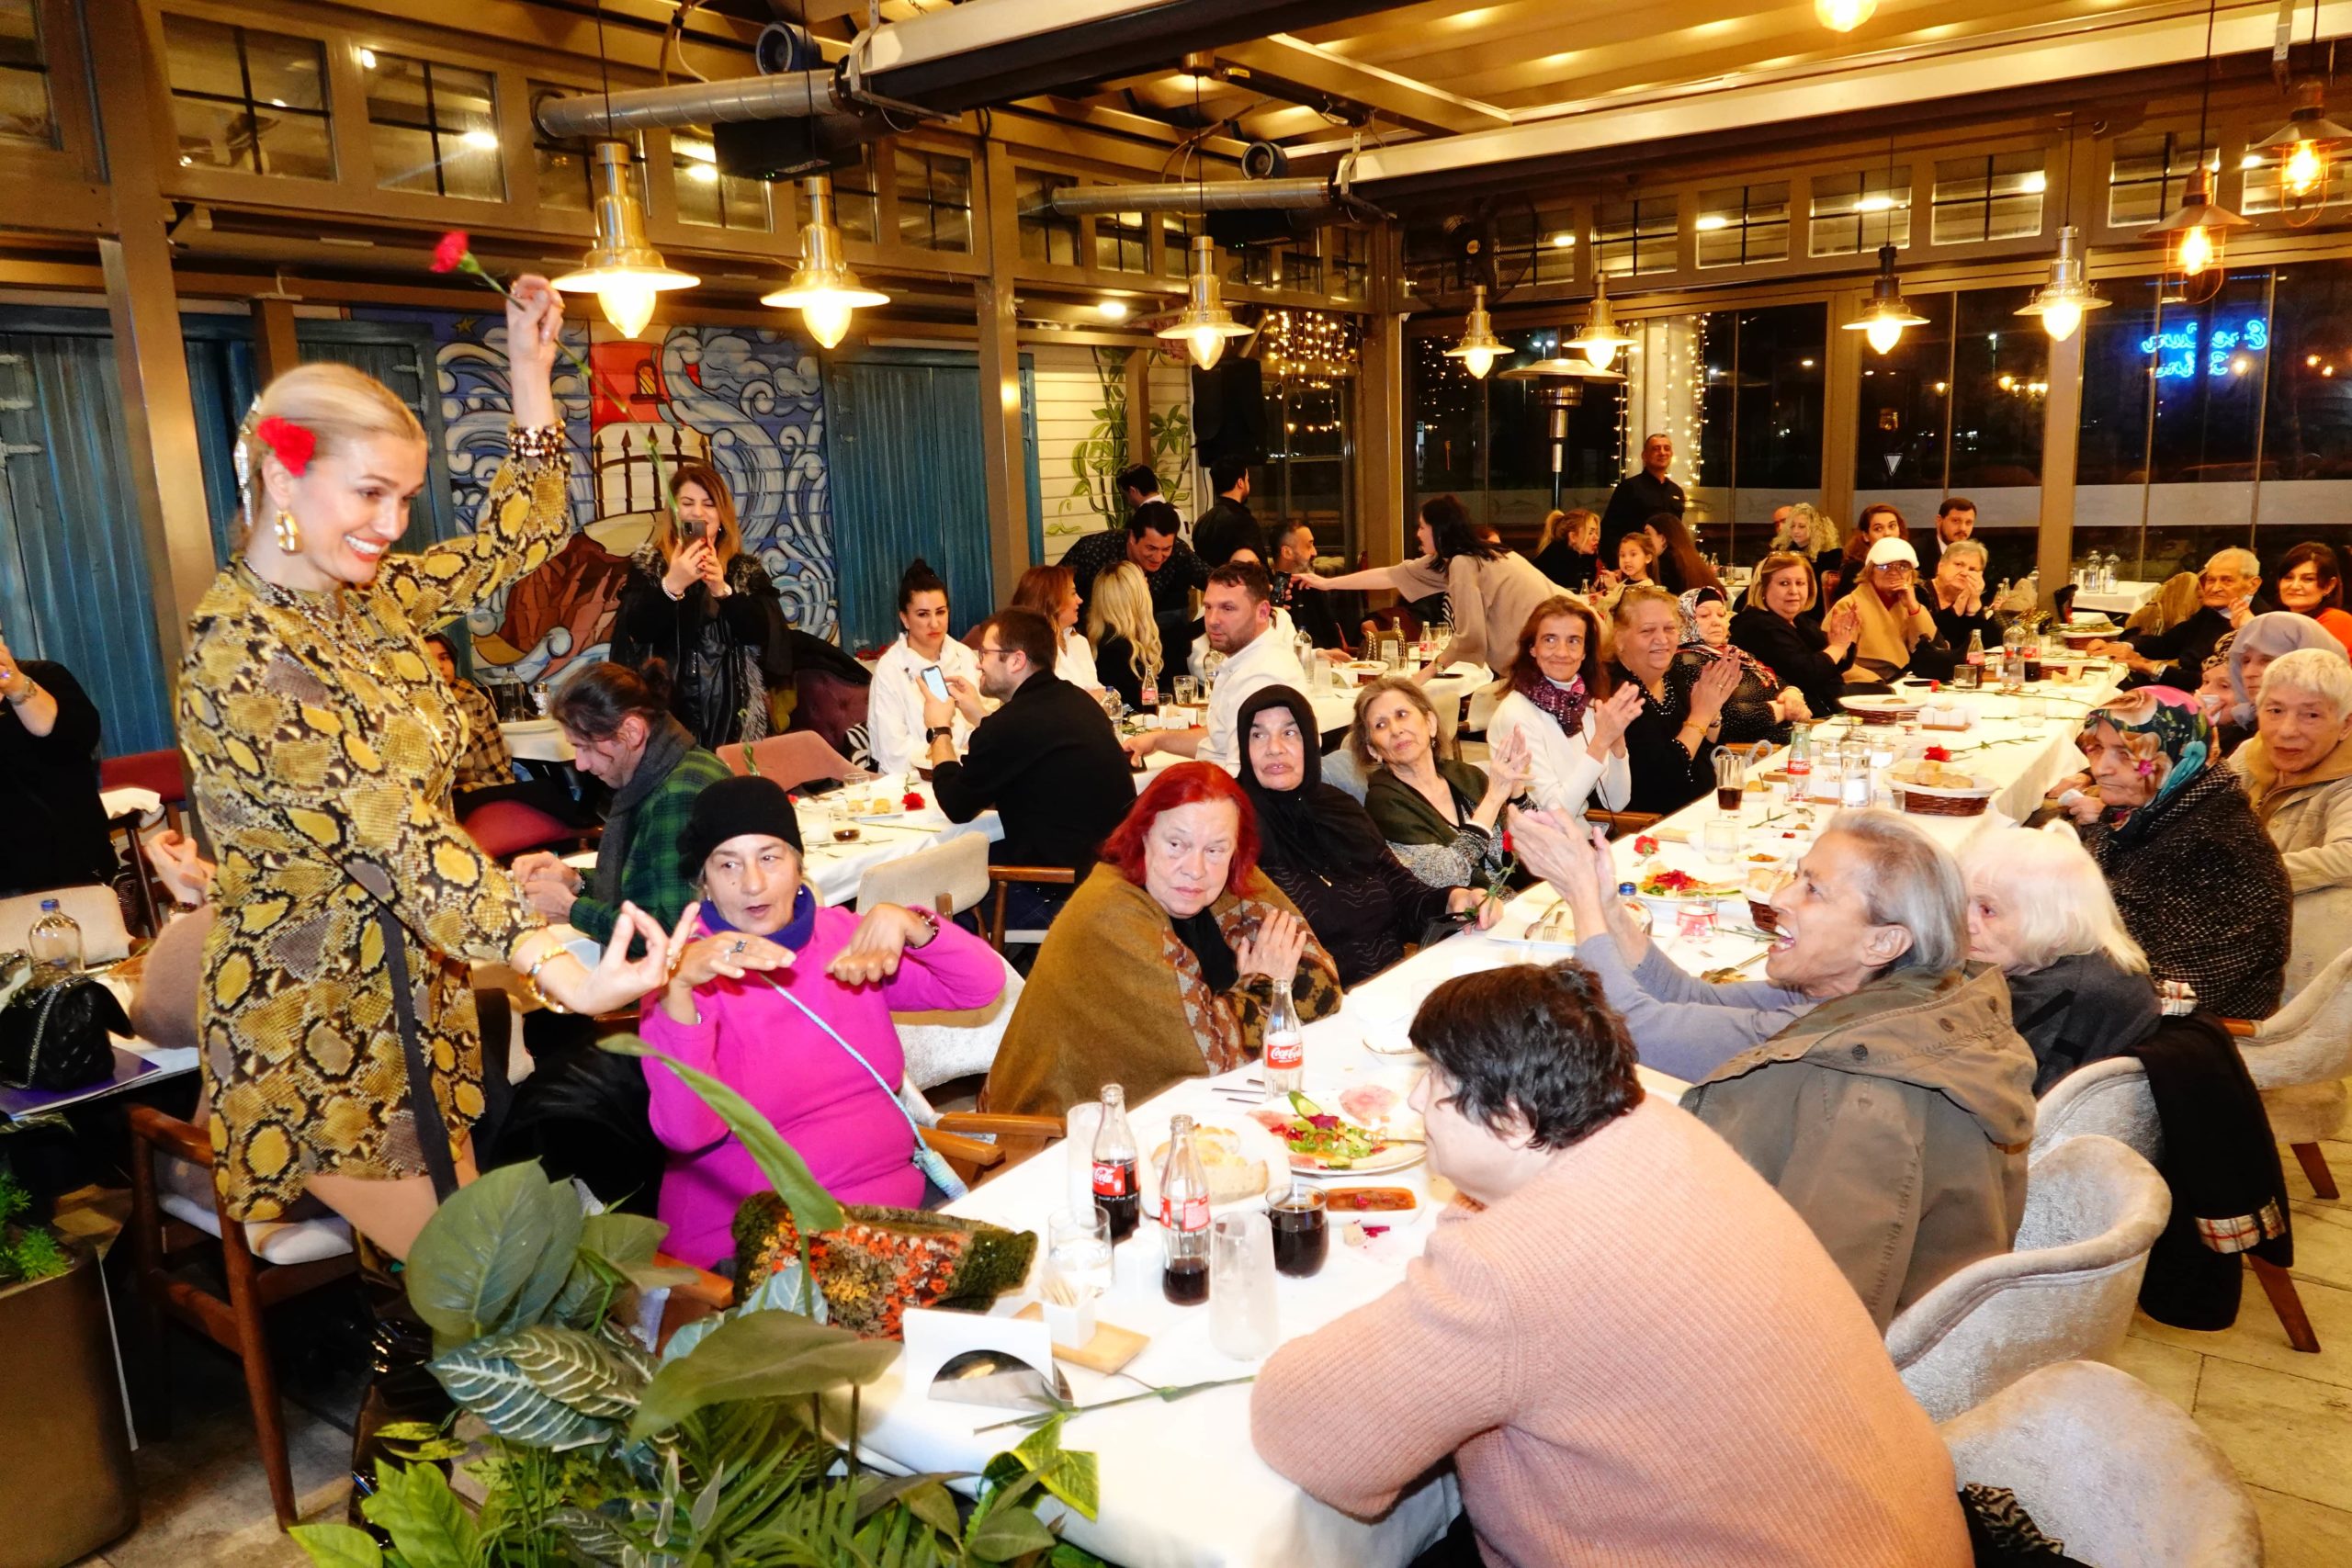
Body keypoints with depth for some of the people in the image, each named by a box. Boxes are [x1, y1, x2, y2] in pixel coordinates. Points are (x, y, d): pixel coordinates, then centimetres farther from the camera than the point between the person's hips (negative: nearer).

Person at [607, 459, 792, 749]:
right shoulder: (647, 566, 6)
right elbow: (637, 629, -8)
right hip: (670, 707, -1)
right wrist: (671, 585, -24)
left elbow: (765, 631, -5)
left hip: (732, 709, 1)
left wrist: (722, 590, -19)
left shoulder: (746, 569, 8)